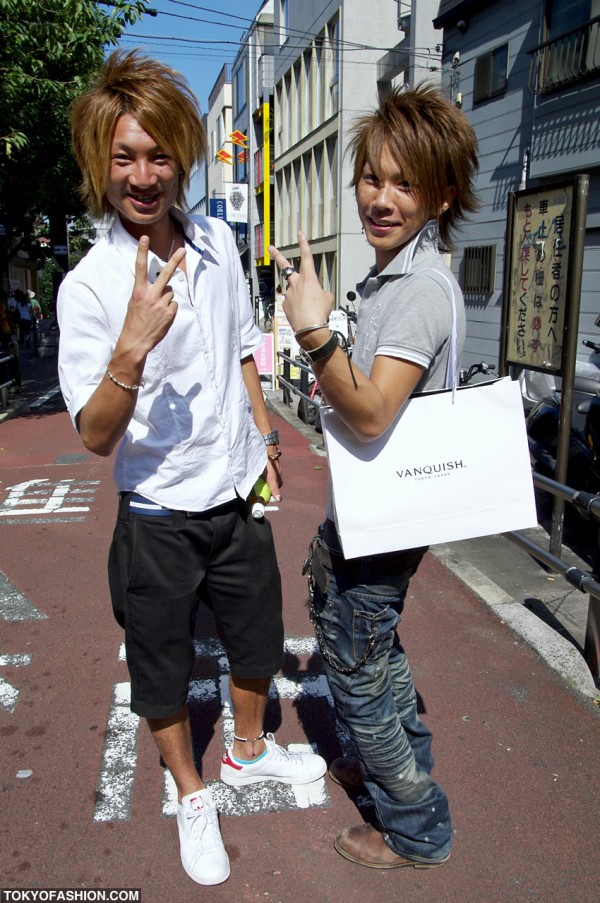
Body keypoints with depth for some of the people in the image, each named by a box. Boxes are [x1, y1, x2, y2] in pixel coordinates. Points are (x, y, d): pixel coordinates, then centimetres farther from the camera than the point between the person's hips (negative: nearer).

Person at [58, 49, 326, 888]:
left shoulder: (219, 242, -1)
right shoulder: (88, 285, -18)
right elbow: (95, 436, -21)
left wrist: (265, 434, 12)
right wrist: (133, 346, -37)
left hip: (238, 498, 5)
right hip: (159, 518, -4)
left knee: (258, 643, 23)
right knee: (163, 673, 16)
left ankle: (249, 749, 53)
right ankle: (192, 795, 45)